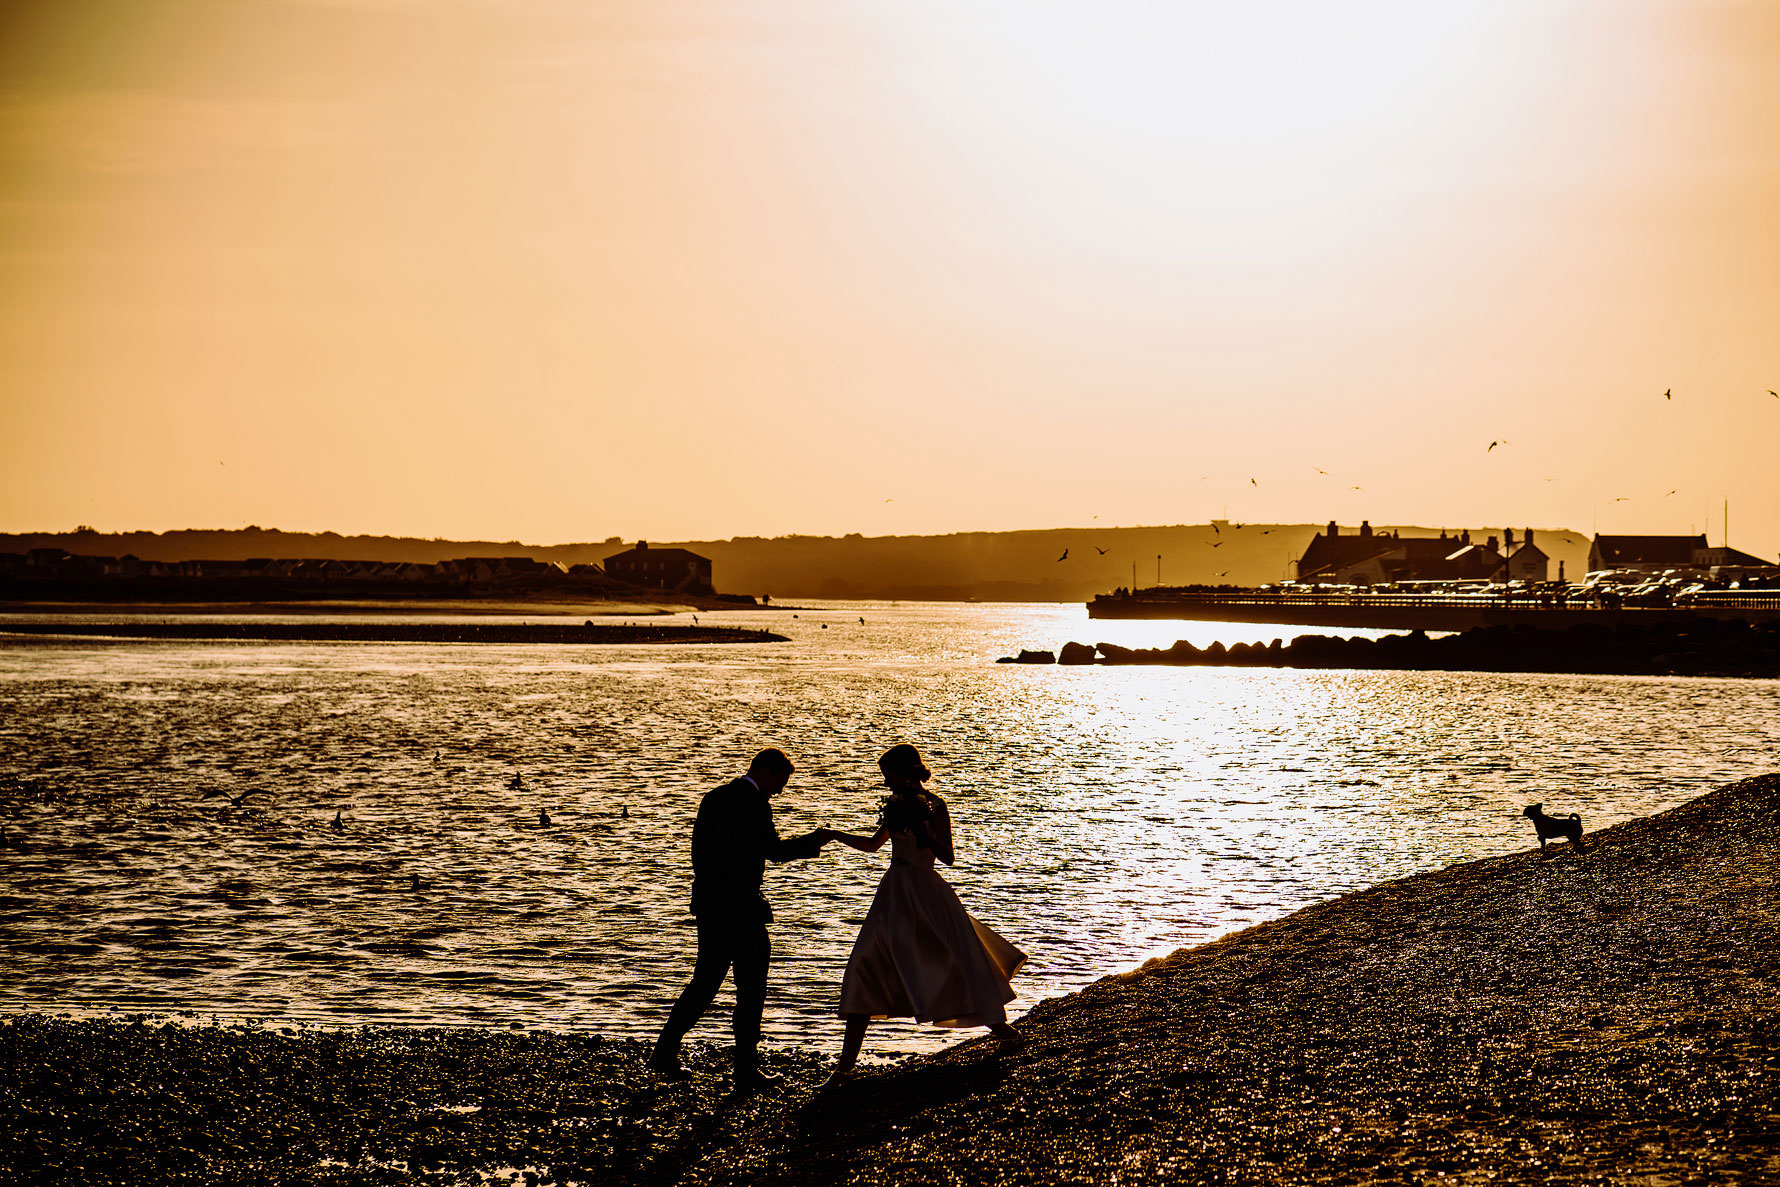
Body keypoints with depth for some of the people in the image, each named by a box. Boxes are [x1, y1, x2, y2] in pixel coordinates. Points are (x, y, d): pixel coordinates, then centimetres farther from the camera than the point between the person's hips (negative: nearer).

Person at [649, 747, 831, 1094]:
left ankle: (664, 1053, 16)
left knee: (705, 981, 17)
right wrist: (813, 841, -2)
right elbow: (774, 850, -14)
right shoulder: (754, 805, -13)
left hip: (709, 906, 8)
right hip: (741, 909, -8)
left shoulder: (713, 798, 12)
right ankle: (747, 1071, 2)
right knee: (751, 988, 0)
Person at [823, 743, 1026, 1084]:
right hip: (895, 891, 6)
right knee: (864, 967, 0)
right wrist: (836, 835, 12)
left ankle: (999, 1025, 24)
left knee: (964, 958, 1)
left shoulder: (934, 806, -9)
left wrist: (921, 828, -26)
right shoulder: (897, 804, 10)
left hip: (927, 891, -6)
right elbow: (873, 844, 22)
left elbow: (948, 856, -14)